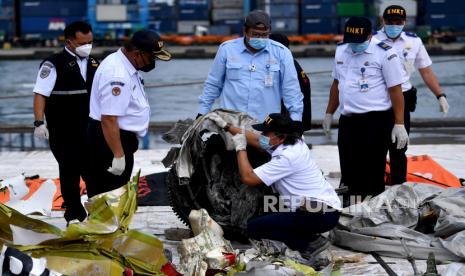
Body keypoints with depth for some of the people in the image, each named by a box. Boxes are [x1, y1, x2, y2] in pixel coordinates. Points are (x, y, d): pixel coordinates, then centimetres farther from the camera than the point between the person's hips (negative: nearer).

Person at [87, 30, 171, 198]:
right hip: (110, 141, -11)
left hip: (121, 139, 11)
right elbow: (109, 119, -28)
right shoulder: (117, 74, -24)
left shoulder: (126, 66, 10)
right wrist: (118, 155, -26)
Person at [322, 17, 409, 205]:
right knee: (348, 169, 12)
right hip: (347, 120, 7)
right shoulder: (341, 50, 9)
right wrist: (329, 113, 23)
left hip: (376, 121, -6)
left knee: (372, 174, -4)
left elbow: (395, 90, -11)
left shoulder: (384, 54, -11)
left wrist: (399, 124, -14)